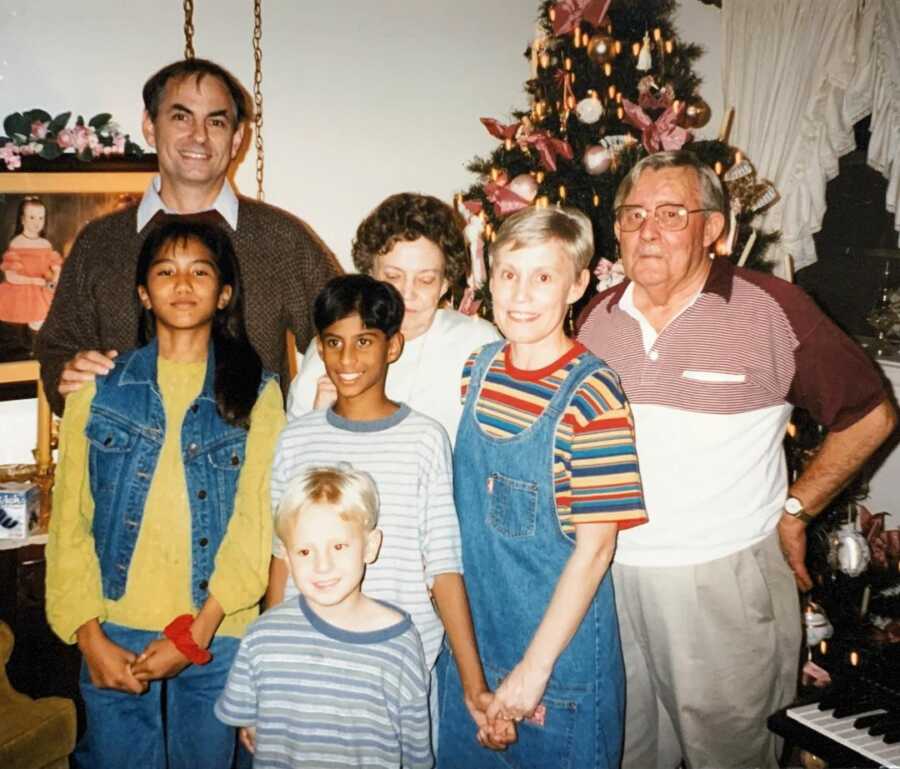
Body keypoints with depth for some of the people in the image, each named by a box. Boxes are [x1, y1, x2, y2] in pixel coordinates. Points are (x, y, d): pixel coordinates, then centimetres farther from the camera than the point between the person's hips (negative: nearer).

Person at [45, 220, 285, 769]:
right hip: (115, 635, 1)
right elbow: (70, 521, 1)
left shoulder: (255, 392, 0)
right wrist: (90, 637, -6)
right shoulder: (98, 388, 3)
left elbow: (256, 524, -6)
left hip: (217, 638, 0)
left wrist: (194, 634, -11)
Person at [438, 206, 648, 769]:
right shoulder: (476, 370, -1)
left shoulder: (592, 395, -19)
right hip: (471, 639, 6)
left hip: (560, 641, -5)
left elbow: (595, 545, -18)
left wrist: (535, 665, -17)